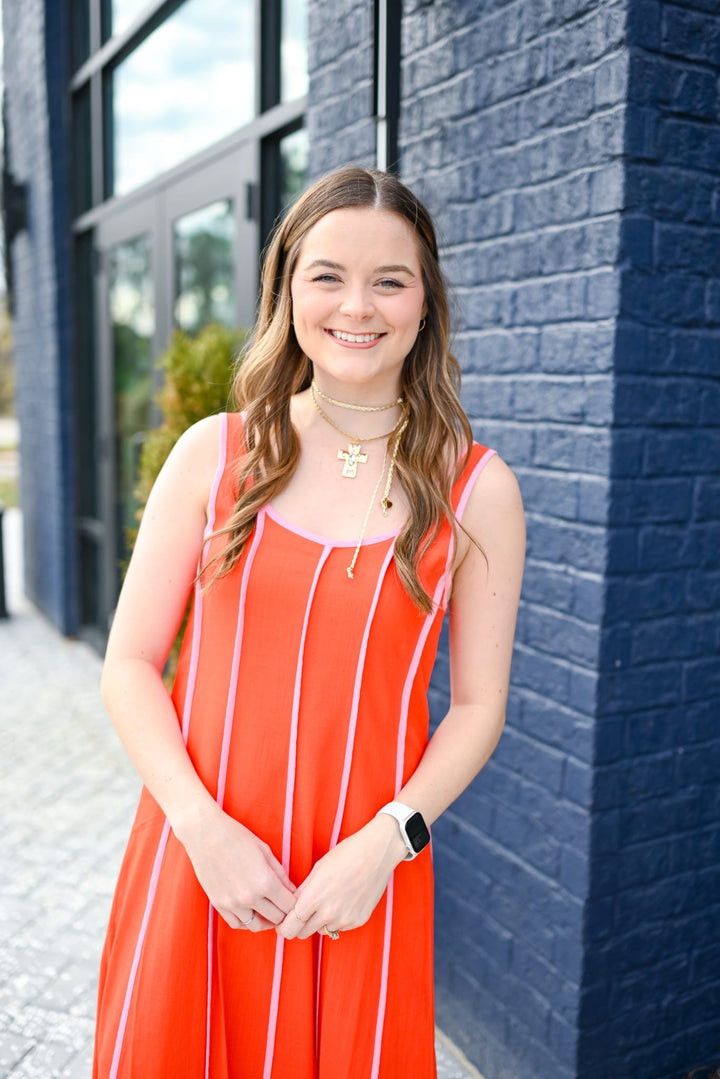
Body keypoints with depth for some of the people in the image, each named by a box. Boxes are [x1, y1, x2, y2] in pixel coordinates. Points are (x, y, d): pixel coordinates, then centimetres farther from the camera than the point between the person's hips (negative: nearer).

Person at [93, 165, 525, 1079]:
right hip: (196, 864, 1)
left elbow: (477, 705, -1)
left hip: (361, 882, 0)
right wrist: (203, 827, -12)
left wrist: (384, 843, -13)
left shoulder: (477, 489, -3)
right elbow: (130, 665, -2)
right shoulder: (213, 454, -2)